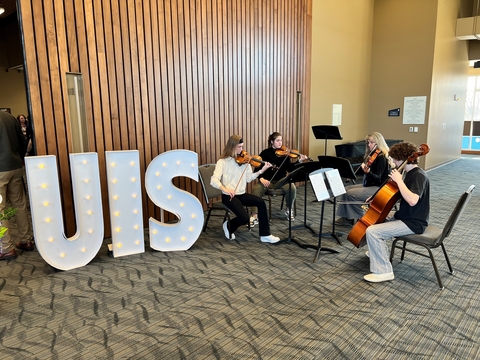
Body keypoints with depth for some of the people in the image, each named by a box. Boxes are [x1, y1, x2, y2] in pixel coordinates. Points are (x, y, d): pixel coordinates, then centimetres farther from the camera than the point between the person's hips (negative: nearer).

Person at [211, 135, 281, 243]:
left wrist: (262, 170, -12)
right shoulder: (223, 162, -9)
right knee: (244, 218, -23)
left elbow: (249, 178, 1)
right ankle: (229, 226, 12)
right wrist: (225, 189, -36)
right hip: (229, 196, -5)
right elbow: (214, 180, -19)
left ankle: (265, 235, -11)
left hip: (241, 194, 5)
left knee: (261, 202, -19)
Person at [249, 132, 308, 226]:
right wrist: (261, 178, -20)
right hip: (267, 179, -1)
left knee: (292, 188, -28)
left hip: (281, 179, 2)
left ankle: (289, 211, -2)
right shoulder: (265, 153, -1)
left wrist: (299, 161, -16)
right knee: (255, 190, -30)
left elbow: (290, 169, -2)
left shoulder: (284, 153, 5)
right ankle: (254, 216, -20)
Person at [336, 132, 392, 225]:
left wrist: (368, 172, -40)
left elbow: (377, 178, -24)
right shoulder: (372, 155, 10)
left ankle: (362, 218, -1)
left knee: (350, 193, -19)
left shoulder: (382, 157, -17)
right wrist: (364, 167, -1)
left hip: (378, 188, -10)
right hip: (369, 184, 10)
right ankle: (346, 217, 1)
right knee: (346, 189, 0)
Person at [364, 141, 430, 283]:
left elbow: (412, 200, -37)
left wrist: (399, 180, -29)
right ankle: (379, 252, 37)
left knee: (372, 231, -21)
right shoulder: (410, 173, 8)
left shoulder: (419, 175, -22)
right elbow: (401, 194, 16)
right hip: (405, 216, 11)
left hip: (413, 223, -11)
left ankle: (384, 271, -10)